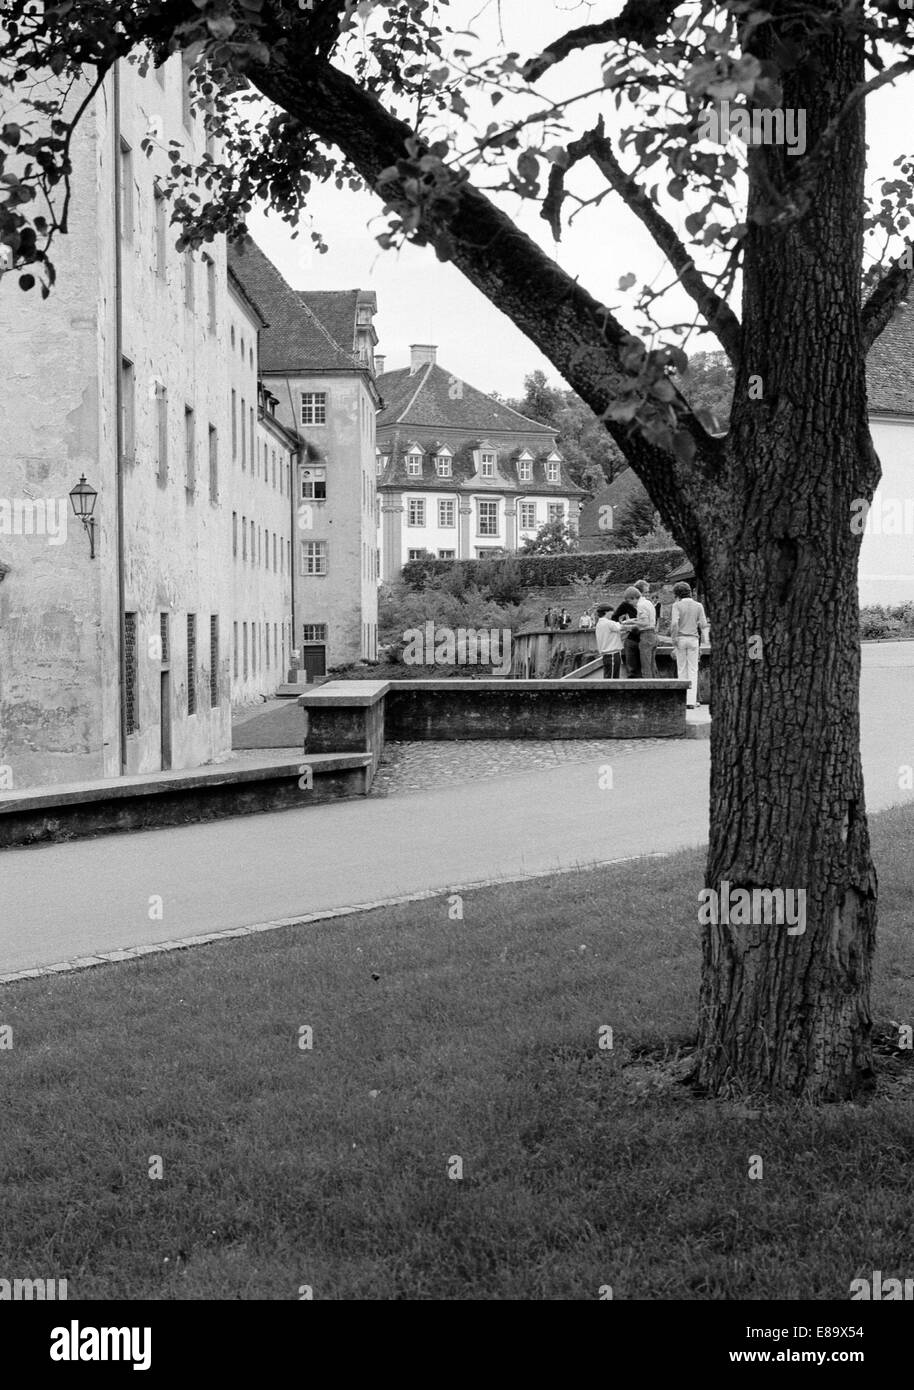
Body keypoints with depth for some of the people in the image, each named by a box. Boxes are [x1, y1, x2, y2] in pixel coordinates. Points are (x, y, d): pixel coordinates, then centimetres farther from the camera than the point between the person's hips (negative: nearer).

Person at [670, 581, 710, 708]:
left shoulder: (677, 605, -5)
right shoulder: (698, 606, 3)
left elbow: (674, 623, -15)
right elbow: (704, 624, 0)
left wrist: (674, 639, -8)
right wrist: (705, 637, 12)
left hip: (680, 639, -1)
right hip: (693, 639, 1)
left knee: (682, 670, 7)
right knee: (693, 670, 3)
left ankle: (683, 700, 9)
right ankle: (691, 701, -5)